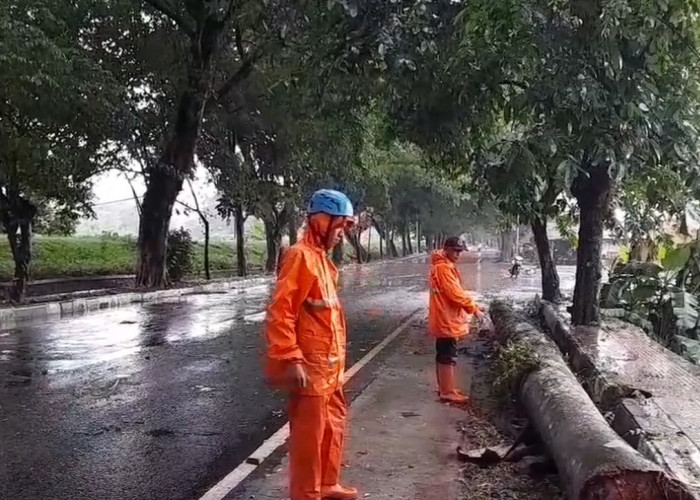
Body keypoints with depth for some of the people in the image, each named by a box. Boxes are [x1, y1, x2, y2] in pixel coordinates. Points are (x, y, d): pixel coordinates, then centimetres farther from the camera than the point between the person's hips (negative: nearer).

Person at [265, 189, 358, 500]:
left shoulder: (321, 257, 13)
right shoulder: (301, 256, -15)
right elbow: (280, 313, -22)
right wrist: (291, 361, -24)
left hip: (329, 365, 10)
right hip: (310, 367, -10)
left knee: (334, 427, 21)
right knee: (309, 435, 0)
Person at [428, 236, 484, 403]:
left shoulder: (445, 265, 15)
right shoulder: (443, 268, -18)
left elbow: (455, 291, 19)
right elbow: (455, 293, -22)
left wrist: (472, 305, 10)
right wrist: (473, 308, -12)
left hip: (444, 319, 10)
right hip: (446, 319, -10)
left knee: (443, 355, 16)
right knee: (448, 356, -4)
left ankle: (444, 387, 25)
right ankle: (448, 392, 1)